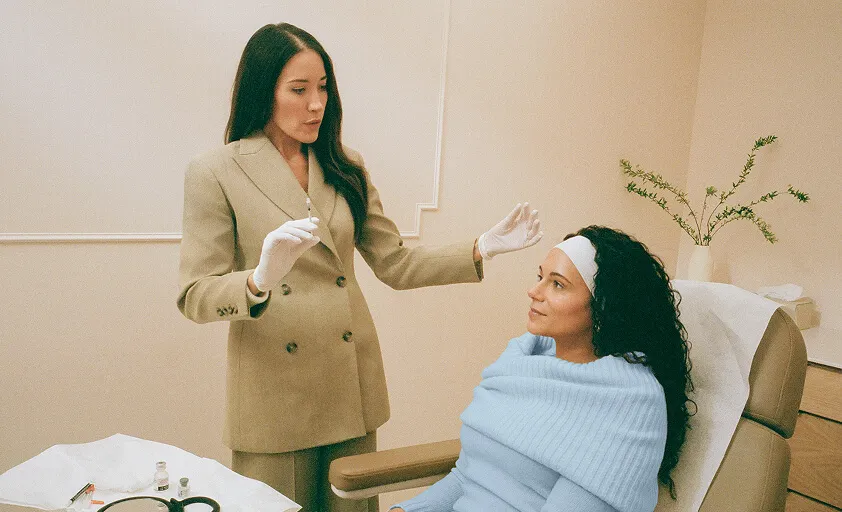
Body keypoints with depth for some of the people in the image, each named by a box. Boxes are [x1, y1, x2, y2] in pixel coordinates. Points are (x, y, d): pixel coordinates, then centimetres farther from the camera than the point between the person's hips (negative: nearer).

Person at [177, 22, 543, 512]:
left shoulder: (344, 167, 7)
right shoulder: (215, 173, -6)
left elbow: (395, 264, 5)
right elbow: (195, 296, -10)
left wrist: (483, 248, -6)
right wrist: (260, 280, -31)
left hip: (352, 383, 4)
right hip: (274, 392, -3)